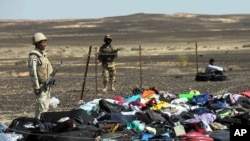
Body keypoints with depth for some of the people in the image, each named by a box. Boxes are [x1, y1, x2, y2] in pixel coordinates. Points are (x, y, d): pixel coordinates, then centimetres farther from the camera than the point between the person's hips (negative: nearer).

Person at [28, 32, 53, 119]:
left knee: (46, 106, 14)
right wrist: (36, 87, -20)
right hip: (40, 85, -9)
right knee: (41, 107, -9)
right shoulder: (33, 56, -15)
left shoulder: (43, 54, 12)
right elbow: (32, 72, -19)